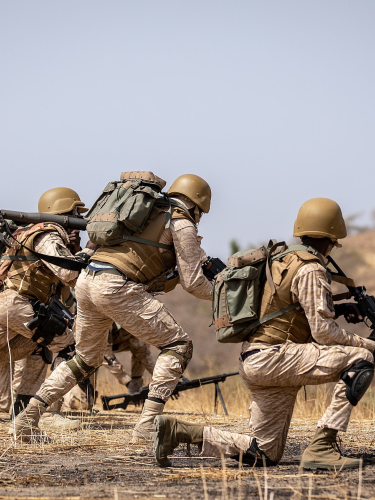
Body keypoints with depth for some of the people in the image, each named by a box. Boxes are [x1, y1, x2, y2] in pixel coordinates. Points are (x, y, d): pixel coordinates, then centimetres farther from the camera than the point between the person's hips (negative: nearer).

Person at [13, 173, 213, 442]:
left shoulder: (149, 212, 27)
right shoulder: (182, 224, 4)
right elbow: (193, 282, 1)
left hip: (87, 281, 8)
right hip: (117, 288, -8)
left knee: (87, 359, 26)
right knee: (178, 345, 0)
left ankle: (28, 418, 21)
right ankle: (147, 426, -12)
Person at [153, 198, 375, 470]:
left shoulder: (286, 262, 19)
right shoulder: (311, 270, -10)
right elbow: (323, 333, -15)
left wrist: (337, 309, 20)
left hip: (258, 363, 10)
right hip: (272, 358, -10)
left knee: (265, 453, 13)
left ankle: (176, 430, 7)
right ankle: (321, 446, -22)